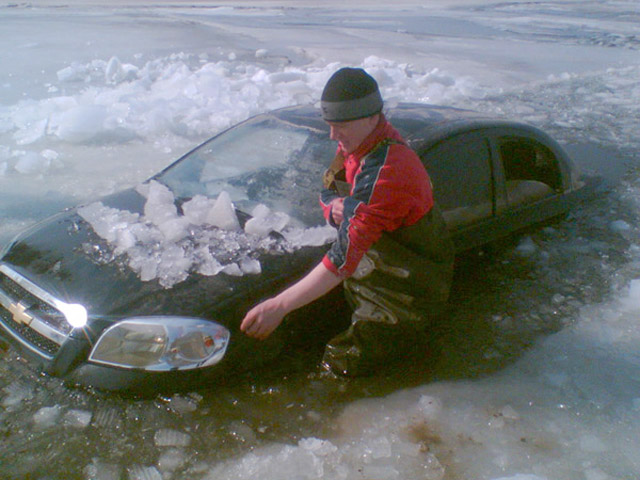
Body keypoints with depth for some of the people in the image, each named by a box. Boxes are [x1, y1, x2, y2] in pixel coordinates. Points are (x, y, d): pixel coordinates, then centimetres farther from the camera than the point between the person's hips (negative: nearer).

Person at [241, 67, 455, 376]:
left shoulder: (384, 172, -32)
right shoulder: (356, 145, -2)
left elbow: (347, 254, -38)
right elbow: (327, 192, 11)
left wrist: (279, 305, -39)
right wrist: (335, 208, -16)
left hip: (415, 292, -10)